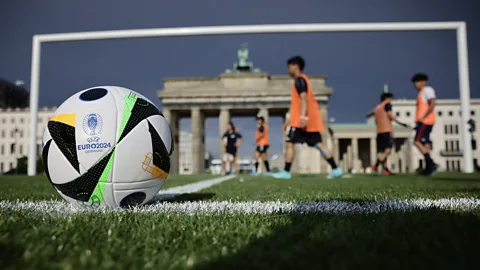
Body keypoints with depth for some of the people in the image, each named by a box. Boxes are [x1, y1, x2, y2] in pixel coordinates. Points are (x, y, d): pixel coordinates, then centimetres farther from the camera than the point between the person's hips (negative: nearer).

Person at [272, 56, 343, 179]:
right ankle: (336, 169, 3)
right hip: (312, 120, 10)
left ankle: (286, 172, -5)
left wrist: (303, 117, -28)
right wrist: (290, 120, 27)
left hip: (305, 120, -10)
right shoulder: (301, 80, 24)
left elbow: (304, 98, -20)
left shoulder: (299, 80, -6)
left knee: (289, 143, -6)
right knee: (318, 144, 6)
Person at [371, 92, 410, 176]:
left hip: (379, 131, 8)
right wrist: (401, 123, -9)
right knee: (388, 149, -12)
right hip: (387, 130, -8)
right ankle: (376, 165, -25)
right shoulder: (387, 104, 1)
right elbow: (390, 115, -10)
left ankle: (385, 169, 8)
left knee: (382, 151, 8)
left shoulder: (376, 108, 21)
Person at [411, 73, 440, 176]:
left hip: (425, 121, -10)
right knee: (425, 144, 6)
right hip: (424, 122, 10)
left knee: (417, 141, -15)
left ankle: (431, 164, -19)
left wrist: (423, 117, -20)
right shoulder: (422, 92, 24)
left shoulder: (427, 90, -5)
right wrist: (418, 121, 17)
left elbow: (432, 104, -18)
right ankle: (428, 168, 5)